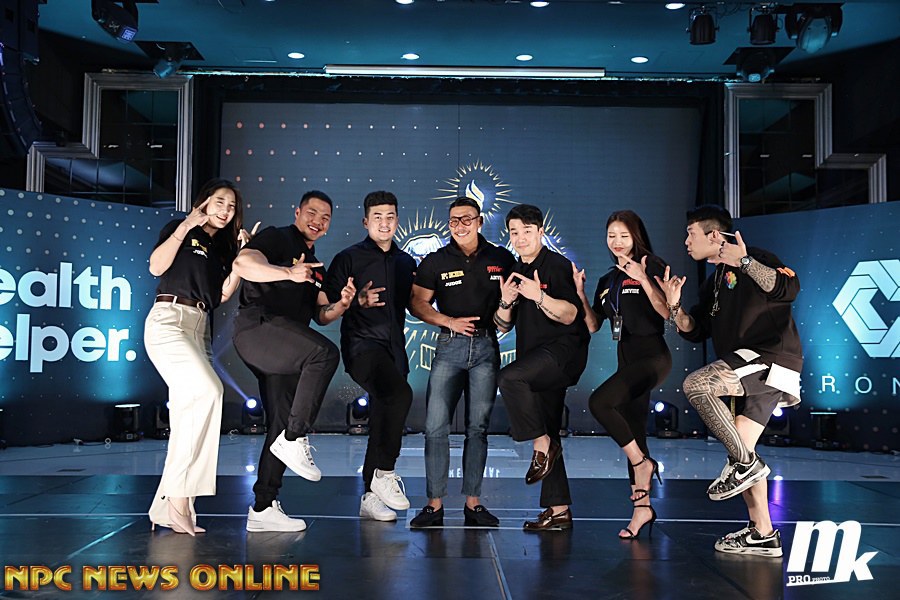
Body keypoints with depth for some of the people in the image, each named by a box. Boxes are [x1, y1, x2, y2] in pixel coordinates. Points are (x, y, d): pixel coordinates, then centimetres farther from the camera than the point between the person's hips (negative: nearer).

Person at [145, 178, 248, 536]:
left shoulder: (224, 248, 21)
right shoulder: (181, 230, 6)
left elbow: (223, 294, 9)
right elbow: (156, 267, -9)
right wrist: (185, 227, -10)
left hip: (199, 328, 7)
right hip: (169, 318, -7)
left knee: (185, 420, -1)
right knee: (208, 389, -26)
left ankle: (167, 506, -1)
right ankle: (178, 495, -23)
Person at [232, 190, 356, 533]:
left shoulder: (315, 266, 28)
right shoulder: (276, 238, 4)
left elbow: (320, 315, 25)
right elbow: (243, 264, -16)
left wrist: (341, 304, 3)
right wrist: (288, 272, -31)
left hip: (282, 348, 9)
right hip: (258, 324, -9)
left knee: (282, 426, 6)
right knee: (325, 353, -31)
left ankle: (263, 508, 11)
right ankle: (295, 439, -23)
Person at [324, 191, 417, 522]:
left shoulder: (406, 262, 17)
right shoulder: (349, 258, 1)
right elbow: (327, 304, -4)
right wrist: (357, 300, -18)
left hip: (394, 349, 6)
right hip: (362, 344, -6)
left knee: (382, 422, 7)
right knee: (400, 395, -29)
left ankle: (370, 497, 17)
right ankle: (384, 473, -18)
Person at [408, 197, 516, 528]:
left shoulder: (501, 259, 7)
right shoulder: (435, 261, 5)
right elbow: (417, 302, 4)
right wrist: (449, 321, -9)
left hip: (486, 345, 1)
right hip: (450, 345, -1)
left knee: (478, 426, 5)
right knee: (435, 425, -7)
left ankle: (473, 502, 12)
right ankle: (435, 503, 0)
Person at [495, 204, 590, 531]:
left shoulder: (558, 266, -6)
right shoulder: (514, 273, 16)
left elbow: (570, 315, -17)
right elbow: (503, 325, 14)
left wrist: (539, 296, -32)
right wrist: (506, 303, -6)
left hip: (563, 350, -8)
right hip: (536, 363, 8)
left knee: (510, 377, -32)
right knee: (547, 433, 8)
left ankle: (542, 444, -16)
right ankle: (558, 510, 14)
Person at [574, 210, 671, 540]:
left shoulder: (652, 265, -4)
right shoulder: (608, 281, 17)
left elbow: (667, 312, -15)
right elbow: (592, 325, 14)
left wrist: (644, 281, -23)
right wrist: (579, 291, 5)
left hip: (652, 357, -8)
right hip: (627, 360, 8)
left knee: (599, 401, -26)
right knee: (633, 434, 7)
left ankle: (642, 462, -9)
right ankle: (641, 506, 13)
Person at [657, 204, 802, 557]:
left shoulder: (755, 258, -4)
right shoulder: (714, 282, 22)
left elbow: (788, 288, -23)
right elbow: (695, 332, 18)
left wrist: (745, 262, -28)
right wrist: (675, 306, 2)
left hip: (771, 356, -10)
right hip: (756, 369, 10)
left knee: (696, 384, -25)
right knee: (739, 450, 8)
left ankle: (745, 463, -14)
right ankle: (763, 535, 13)